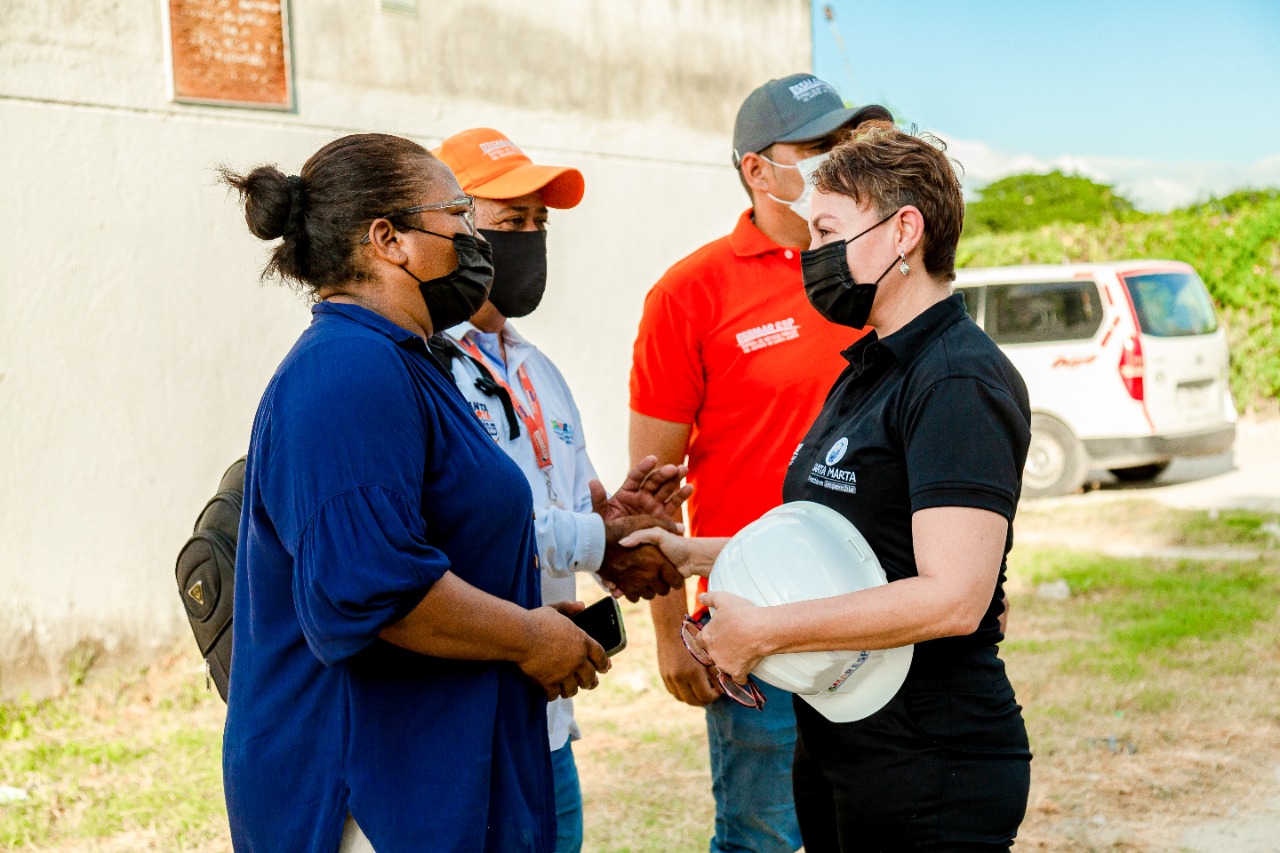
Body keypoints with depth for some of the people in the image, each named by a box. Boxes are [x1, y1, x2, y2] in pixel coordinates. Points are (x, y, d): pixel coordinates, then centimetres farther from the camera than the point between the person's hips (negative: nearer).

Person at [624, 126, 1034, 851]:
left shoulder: (960, 383, -17)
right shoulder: (867, 372, 15)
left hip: (930, 774, -9)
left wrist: (764, 630, -21)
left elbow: (953, 597, -26)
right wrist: (691, 554, 12)